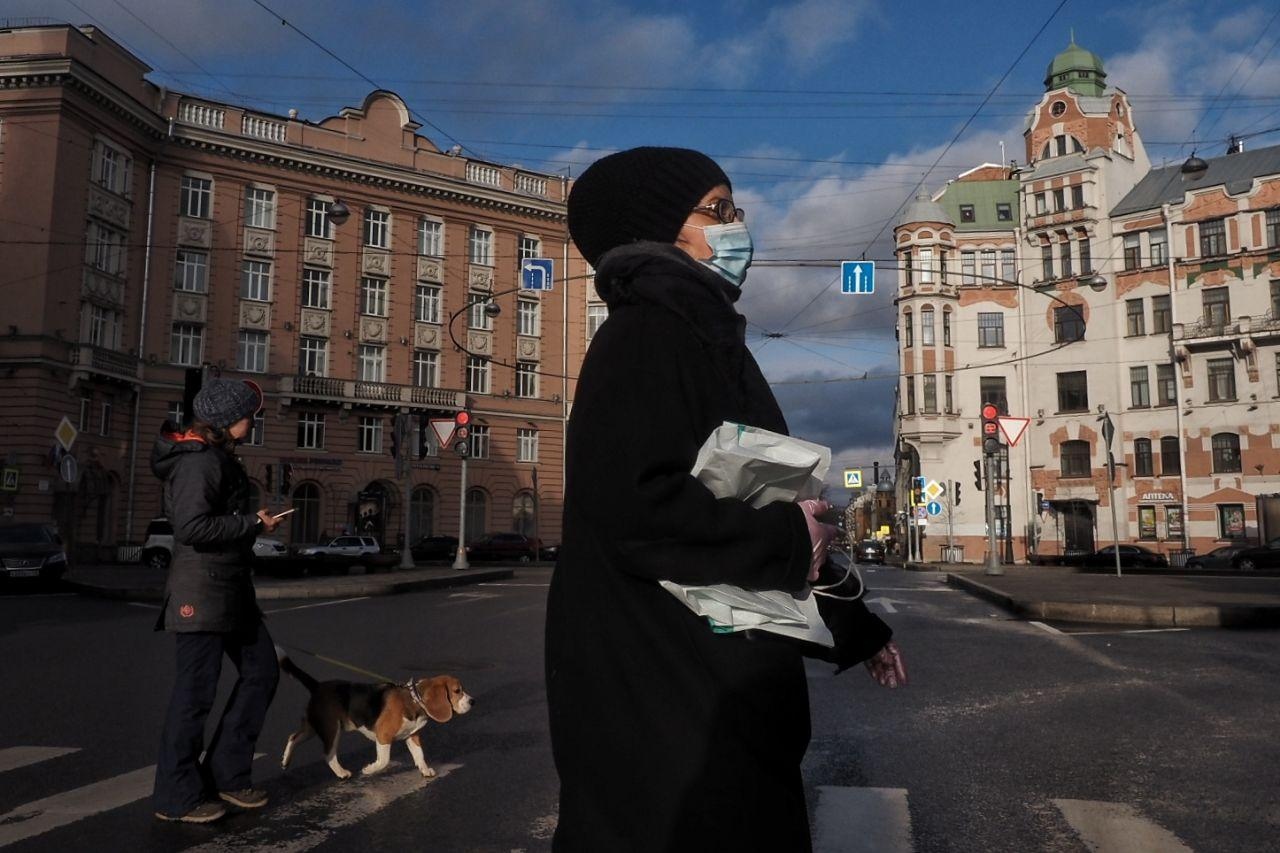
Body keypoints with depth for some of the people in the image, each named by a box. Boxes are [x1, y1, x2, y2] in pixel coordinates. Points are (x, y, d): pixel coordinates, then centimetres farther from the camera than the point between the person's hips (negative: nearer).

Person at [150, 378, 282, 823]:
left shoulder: (218, 456, 14)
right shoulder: (198, 461, -17)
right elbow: (193, 527, -26)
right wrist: (254, 523, -17)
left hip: (231, 587, 11)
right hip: (202, 590, -11)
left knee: (261, 670, 13)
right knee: (196, 690, -1)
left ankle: (226, 774, 22)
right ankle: (177, 796, 14)